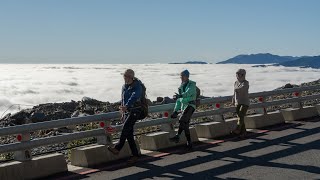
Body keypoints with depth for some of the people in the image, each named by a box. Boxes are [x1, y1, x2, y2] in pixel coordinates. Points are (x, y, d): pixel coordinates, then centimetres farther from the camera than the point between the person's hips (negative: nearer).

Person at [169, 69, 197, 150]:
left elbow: (188, 93, -25)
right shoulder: (181, 86, 18)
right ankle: (189, 143, 10)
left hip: (190, 105, -8)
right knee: (185, 125, 4)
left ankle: (177, 136, -35)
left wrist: (180, 96, -38)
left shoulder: (192, 85, -4)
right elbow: (179, 100, 22)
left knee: (182, 120, -29)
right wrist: (175, 111, 17)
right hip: (183, 106, 8)